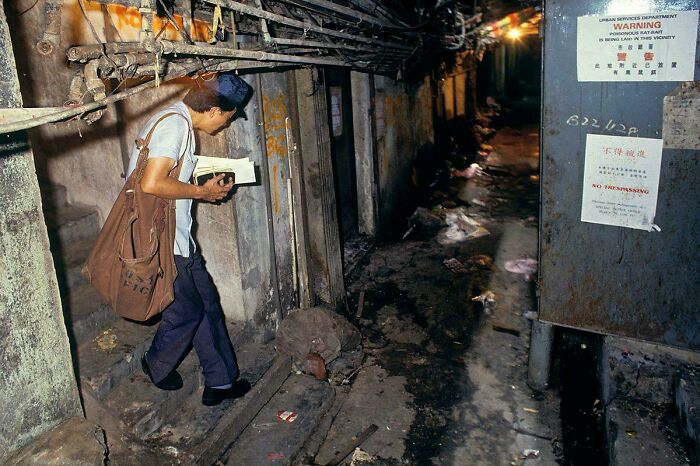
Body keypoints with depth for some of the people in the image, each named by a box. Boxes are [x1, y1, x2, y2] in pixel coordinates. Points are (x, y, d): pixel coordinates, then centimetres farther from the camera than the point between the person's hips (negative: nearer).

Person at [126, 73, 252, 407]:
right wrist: (202, 191, -15)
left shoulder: (177, 121, 15)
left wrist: (207, 188, 8)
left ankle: (220, 382, 24)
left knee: (206, 302, 13)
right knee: (187, 308, 6)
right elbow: (151, 184, -27)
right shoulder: (176, 124, -18)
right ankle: (156, 365, 31)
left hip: (175, 236, 10)